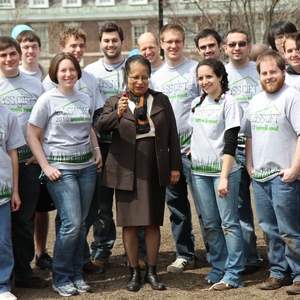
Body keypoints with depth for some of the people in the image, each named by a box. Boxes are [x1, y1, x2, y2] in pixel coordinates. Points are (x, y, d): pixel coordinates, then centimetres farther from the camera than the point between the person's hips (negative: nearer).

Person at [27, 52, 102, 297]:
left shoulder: (85, 100, 10)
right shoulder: (48, 100, -5)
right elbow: (32, 136, -4)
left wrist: (97, 152, 8)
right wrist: (46, 167, -10)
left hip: (86, 167, 5)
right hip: (61, 168, -5)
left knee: (81, 224, 6)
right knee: (72, 223, -11)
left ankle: (76, 275, 18)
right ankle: (61, 278, 4)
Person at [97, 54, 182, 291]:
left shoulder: (161, 101, 8)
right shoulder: (115, 102, 3)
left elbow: (172, 135, 8)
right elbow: (101, 127, -14)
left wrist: (175, 166, 4)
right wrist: (118, 113, -33)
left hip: (155, 171, 1)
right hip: (127, 171, -1)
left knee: (153, 222, 5)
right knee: (130, 223, 2)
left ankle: (152, 272, 14)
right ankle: (134, 272, 12)